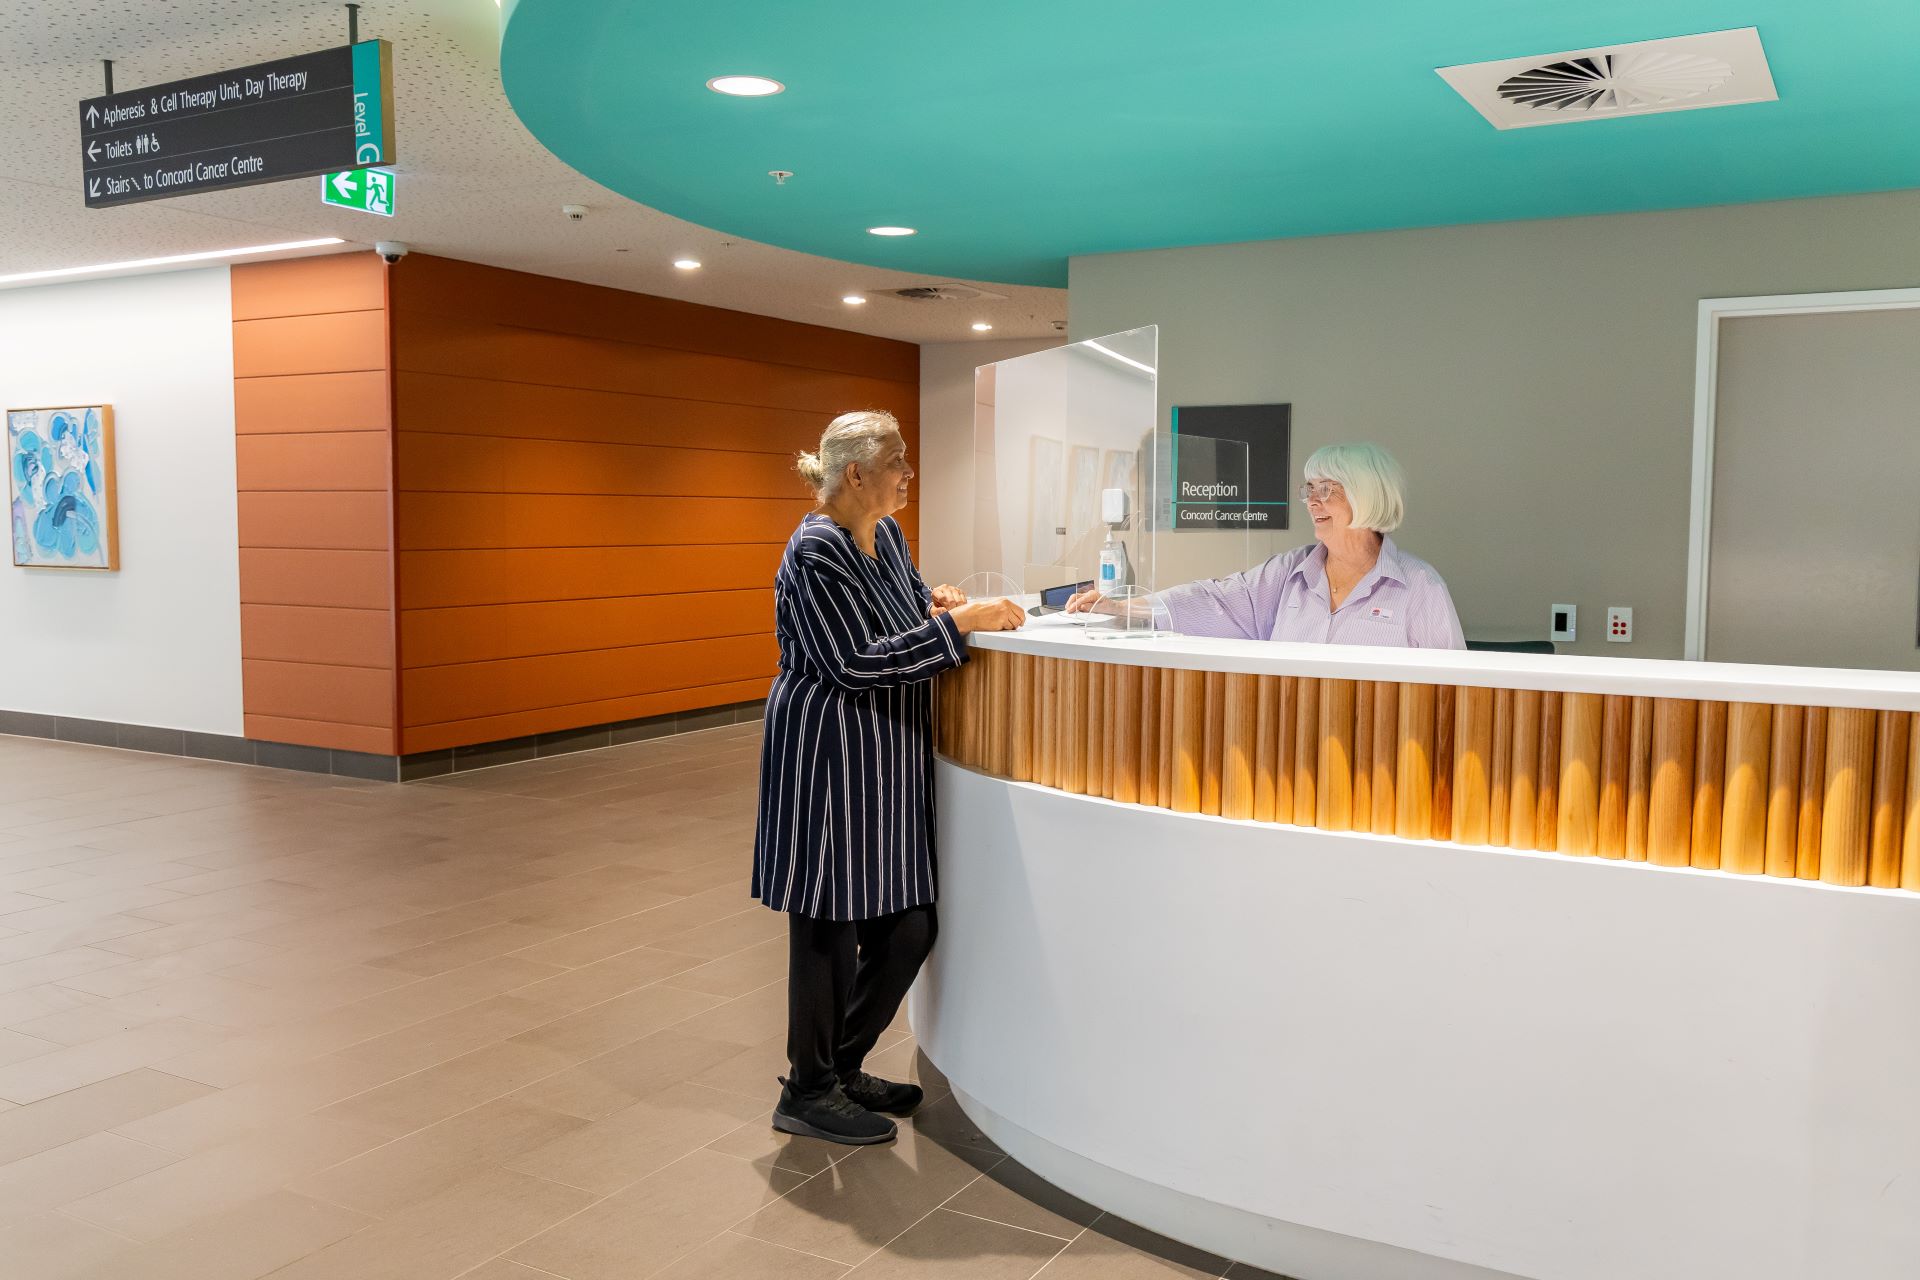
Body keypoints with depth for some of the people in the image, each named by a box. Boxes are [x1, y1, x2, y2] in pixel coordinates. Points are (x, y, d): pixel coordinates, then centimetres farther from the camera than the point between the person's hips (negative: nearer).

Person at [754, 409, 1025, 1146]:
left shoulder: (886, 535, 10)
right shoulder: (815, 552, -17)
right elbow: (856, 664, -21)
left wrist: (938, 605, 2)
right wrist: (957, 622, -21)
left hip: (886, 761, 9)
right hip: (829, 760, -9)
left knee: (908, 928, 12)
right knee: (830, 928, 3)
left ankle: (843, 1065, 31)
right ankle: (808, 1092, 22)